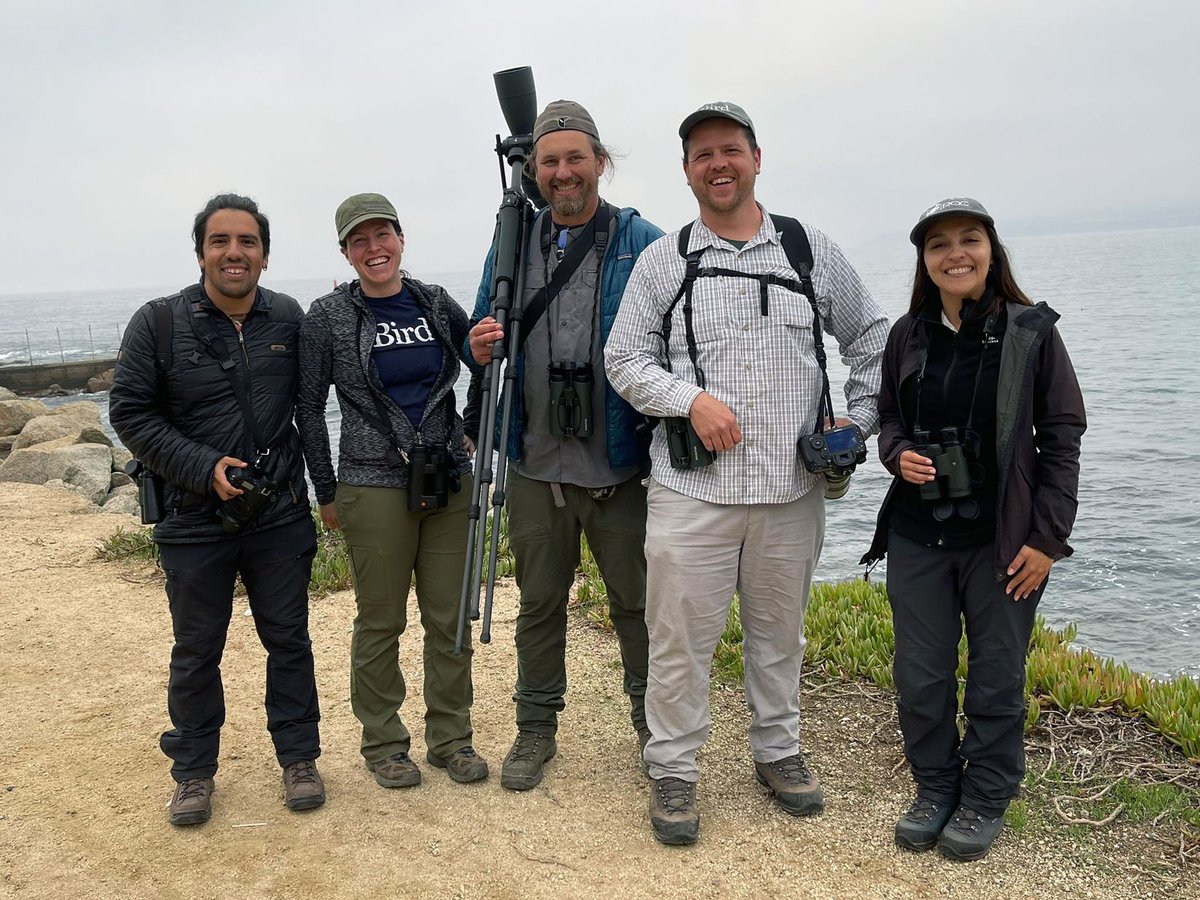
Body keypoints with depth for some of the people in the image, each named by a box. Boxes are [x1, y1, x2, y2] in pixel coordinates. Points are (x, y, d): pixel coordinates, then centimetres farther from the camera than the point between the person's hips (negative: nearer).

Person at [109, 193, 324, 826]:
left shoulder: (289, 318, 1)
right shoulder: (158, 323, -7)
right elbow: (129, 412, -4)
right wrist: (203, 468, -15)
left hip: (279, 515, 2)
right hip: (194, 519, -1)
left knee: (288, 639, 11)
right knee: (196, 651, 10)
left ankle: (298, 758, 27)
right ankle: (193, 772, 27)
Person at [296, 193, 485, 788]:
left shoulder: (438, 305, 6)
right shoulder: (328, 317, -3)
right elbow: (308, 408, 3)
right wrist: (326, 492, 3)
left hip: (448, 482, 3)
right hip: (375, 488, -3)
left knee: (450, 618, 8)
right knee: (381, 623, 6)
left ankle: (450, 738, 24)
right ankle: (382, 743, 24)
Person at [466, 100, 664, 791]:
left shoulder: (644, 244, -2)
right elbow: (485, 335, 16)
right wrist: (481, 350, -8)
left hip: (620, 465, -3)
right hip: (537, 464, 3)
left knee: (638, 601, 10)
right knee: (539, 602, 14)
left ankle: (654, 725, 30)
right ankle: (536, 728, 31)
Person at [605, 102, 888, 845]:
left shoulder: (813, 252, 8)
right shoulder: (661, 261, 4)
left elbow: (872, 337, 16)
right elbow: (625, 360, 2)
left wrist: (859, 422, 6)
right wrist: (691, 398, -13)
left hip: (792, 487, 2)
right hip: (692, 487, -1)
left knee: (780, 630, 16)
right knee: (681, 635, 2)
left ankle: (779, 751, 35)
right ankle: (673, 771, 19)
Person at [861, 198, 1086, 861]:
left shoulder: (1032, 332, -5)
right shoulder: (908, 335, 4)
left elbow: (1062, 437, -4)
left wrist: (1047, 537, -9)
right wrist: (899, 453, -9)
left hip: (1003, 538, -3)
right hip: (918, 536, 3)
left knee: (997, 676, 9)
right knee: (920, 677, 10)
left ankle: (984, 802, 28)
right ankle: (934, 790, 30)